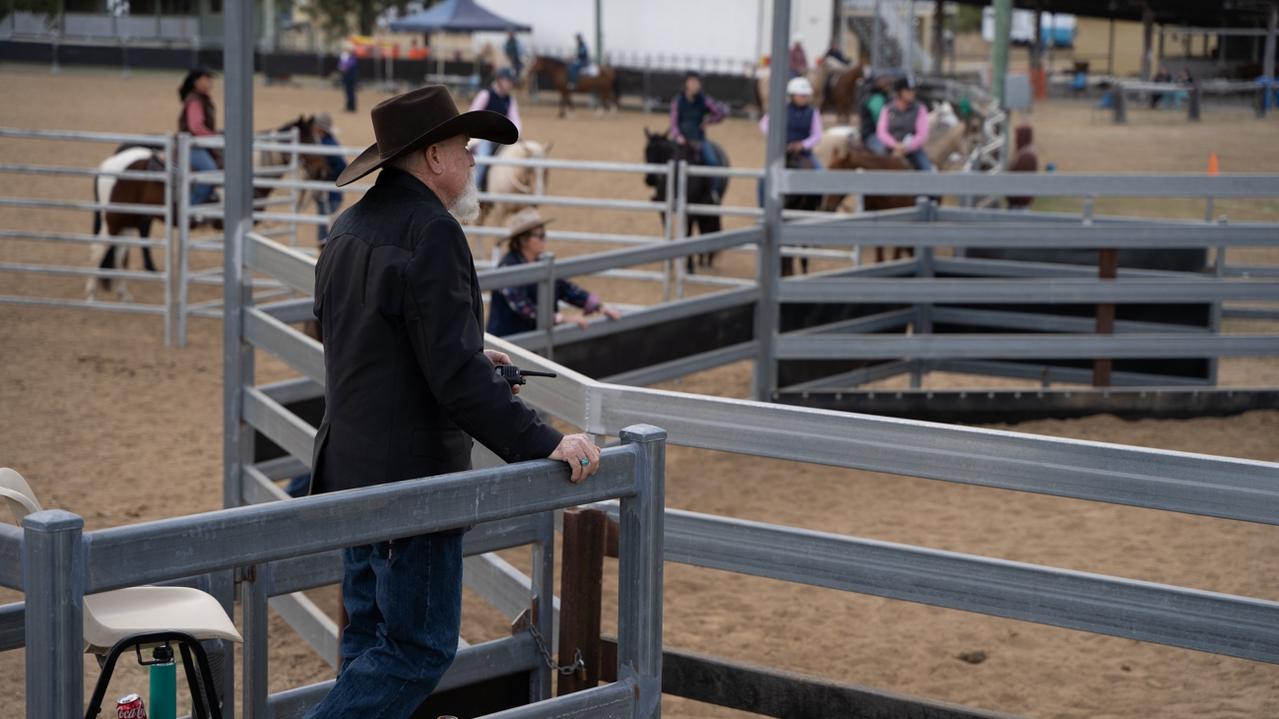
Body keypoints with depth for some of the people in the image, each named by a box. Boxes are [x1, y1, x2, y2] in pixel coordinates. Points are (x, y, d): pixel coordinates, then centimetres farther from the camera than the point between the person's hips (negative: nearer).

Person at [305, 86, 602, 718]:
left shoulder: (350, 228, 11)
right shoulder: (431, 234, -19)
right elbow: (457, 380, -24)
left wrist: (471, 355, 23)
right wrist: (546, 444, -21)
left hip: (350, 471, 10)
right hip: (413, 477, -10)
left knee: (369, 639, 16)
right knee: (419, 649, -2)